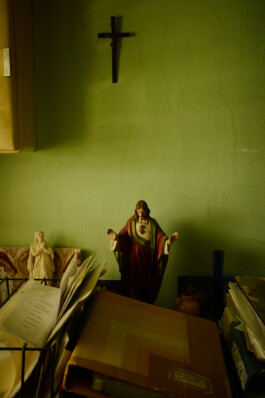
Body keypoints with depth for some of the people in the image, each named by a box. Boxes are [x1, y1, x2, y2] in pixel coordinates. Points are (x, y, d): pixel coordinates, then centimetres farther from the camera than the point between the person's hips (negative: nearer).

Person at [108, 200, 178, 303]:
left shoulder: (152, 223, 1)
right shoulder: (131, 222, 2)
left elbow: (161, 236, -8)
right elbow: (123, 235, -5)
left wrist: (168, 240, -30)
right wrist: (115, 237, -28)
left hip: (147, 256, 0)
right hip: (134, 256, 0)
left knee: (146, 282, 5)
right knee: (134, 280, 2)